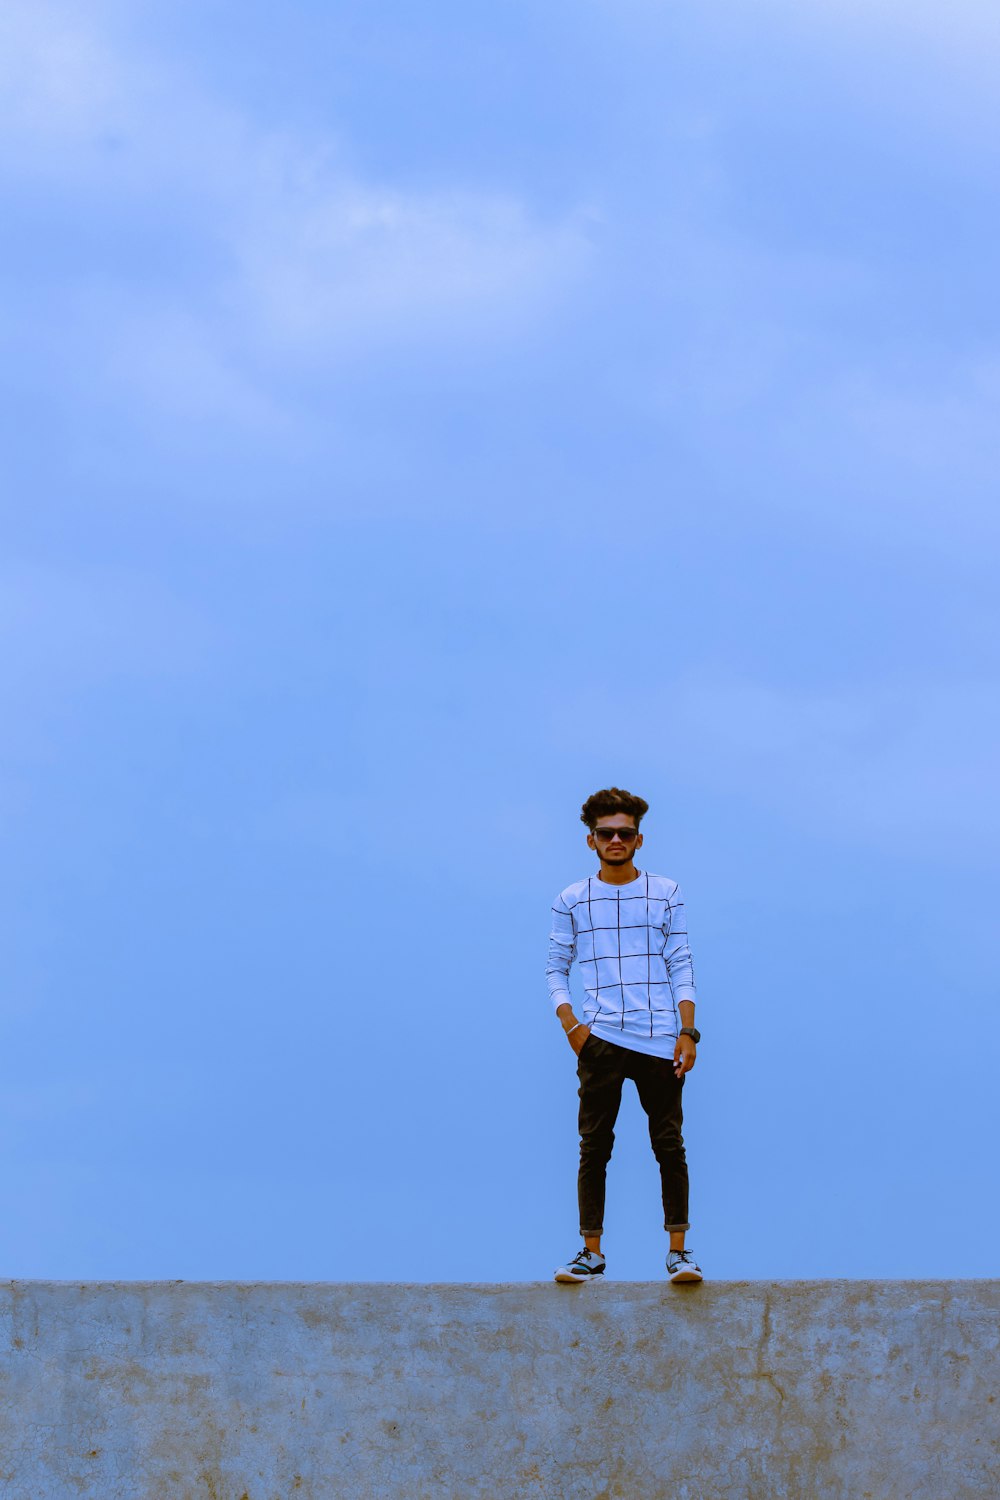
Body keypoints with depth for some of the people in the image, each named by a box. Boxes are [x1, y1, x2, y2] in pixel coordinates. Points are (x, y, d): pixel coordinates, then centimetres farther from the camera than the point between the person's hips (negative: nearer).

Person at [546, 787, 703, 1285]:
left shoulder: (665, 894, 9)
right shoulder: (571, 902, 10)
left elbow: (681, 967, 7)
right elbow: (556, 968, 11)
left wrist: (688, 1031, -2)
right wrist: (570, 1024, -3)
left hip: (660, 1039, 0)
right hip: (600, 1038, 0)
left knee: (669, 1144, -1)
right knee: (594, 1146, -1)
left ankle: (678, 1250, 3)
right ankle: (591, 1252, 4)